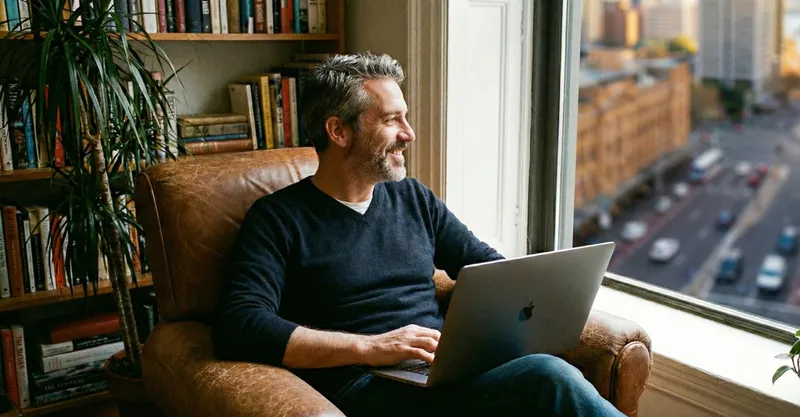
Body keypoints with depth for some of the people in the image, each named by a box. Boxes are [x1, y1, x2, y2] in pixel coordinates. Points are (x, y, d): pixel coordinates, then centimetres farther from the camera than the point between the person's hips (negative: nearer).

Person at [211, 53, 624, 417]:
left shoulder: (414, 198, 18)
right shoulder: (278, 218, 0)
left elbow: (489, 267, 21)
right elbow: (237, 327, -13)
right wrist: (370, 346, -20)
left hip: (451, 371, 6)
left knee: (550, 374, -29)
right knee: (550, 378, -30)